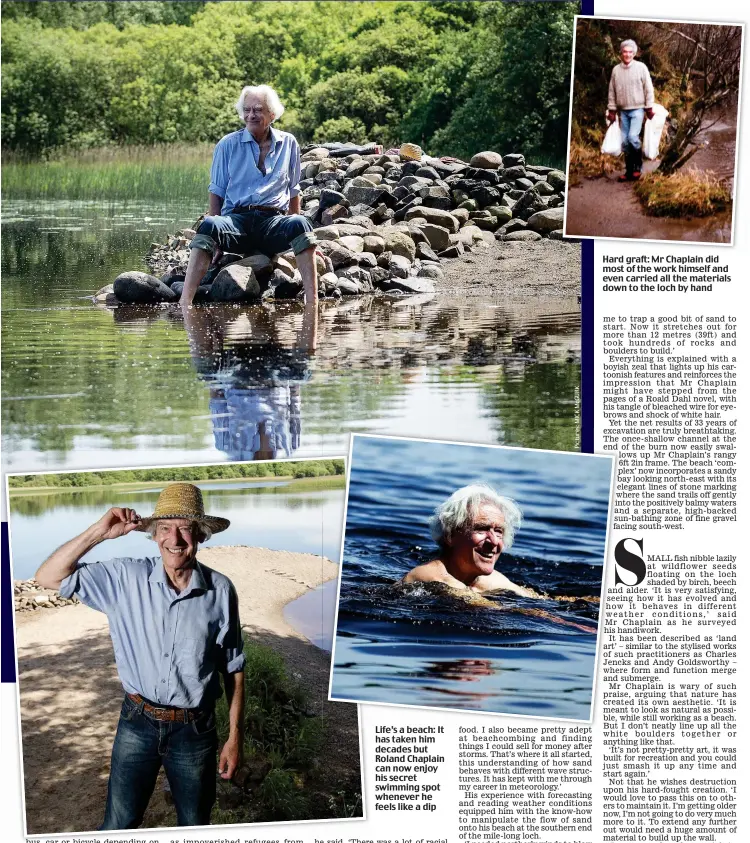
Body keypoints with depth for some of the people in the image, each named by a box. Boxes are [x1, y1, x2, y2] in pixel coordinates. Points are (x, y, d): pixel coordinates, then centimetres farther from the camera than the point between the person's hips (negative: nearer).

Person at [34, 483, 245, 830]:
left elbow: (233, 668, 0)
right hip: (137, 723, 0)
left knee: (195, 828, 17)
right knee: (117, 826, 12)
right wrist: (99, 531, -20)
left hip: (195, 731, 0)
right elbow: (48, 578, -12)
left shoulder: (220, 591, -9)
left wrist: (235, 737, 1)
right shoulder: (126, 578, -9)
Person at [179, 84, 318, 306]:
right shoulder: (227, 145, 12)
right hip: (236, 217, -1)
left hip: (274, 221, 1)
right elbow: (217, 191, 13)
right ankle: (185, 302, -47)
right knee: (209, 225, -36)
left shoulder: (288, 144, 17)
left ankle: (311, 299, -43)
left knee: (300, 223, -35)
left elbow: (293, 190, 24)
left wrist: (295, 227, 17)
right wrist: (216, 233, 1)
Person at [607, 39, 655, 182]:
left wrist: (649, 108, -5)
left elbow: (648, 89, -2)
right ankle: (629, 171, 13)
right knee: (625, 141, 5)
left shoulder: (641, 67, -4)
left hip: (637, 109, -4)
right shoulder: (616, 70, 5)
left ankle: (638, 165, 1)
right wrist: (611, 110, 7)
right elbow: (612, 92, 9)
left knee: (633, 137, -18)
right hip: (623, 111, 4)